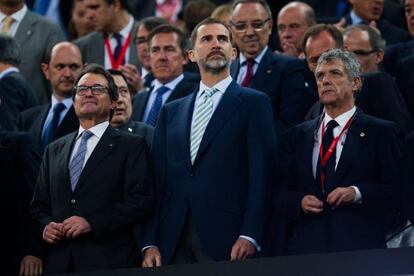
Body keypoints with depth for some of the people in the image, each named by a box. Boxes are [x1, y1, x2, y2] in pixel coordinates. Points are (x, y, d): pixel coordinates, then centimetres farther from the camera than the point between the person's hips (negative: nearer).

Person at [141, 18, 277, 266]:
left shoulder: (254, 103, 6)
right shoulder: (171, 112, 19)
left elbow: (261, 174, -3)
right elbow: (158, 181, 14)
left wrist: (250, 236, -14)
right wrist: (150, 243, 3)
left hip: (227, 240, -4)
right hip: (173, 244, 4)